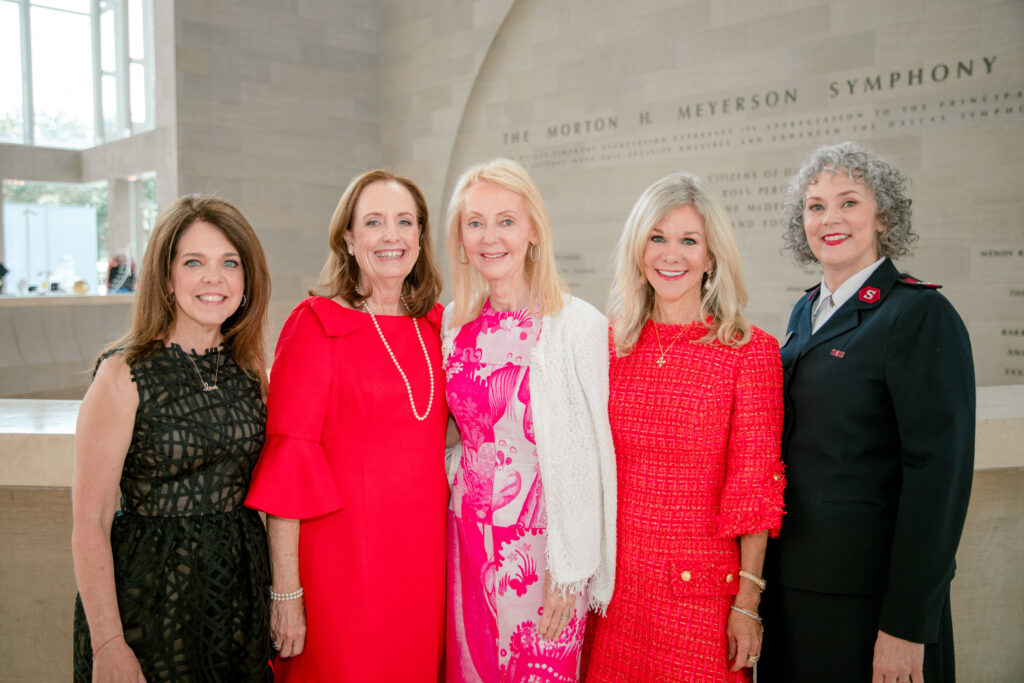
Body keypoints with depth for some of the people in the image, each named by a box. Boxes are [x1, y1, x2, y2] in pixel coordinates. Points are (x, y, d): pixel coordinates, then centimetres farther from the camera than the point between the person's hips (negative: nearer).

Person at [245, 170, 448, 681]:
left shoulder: (435, 324, 7)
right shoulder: (316, 324, -9)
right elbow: (287, 461, -12)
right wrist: (285, 591, -14)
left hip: (423, 553, 5)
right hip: (340, 556, -5)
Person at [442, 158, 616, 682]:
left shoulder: (577, 325, -13)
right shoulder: (456, 325, 4)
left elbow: (583, 457, -12)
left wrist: (569, 570, -12)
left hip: (543, 537, -5)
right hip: (470, 533, 5)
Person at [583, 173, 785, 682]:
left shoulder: (751, 351, -7)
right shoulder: (610, 344, 2)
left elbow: (755, 486, -6)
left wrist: (747, 601, -8)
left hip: (699, 586, -3)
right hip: (612, 580, 3)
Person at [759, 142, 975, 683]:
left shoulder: (921, 314, -13)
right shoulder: (807, 311, 9)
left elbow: (938, 473, -18)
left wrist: (906, 625, -19)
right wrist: (763, 576, 13)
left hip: (868, 597, -7)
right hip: (792, 579, 7)